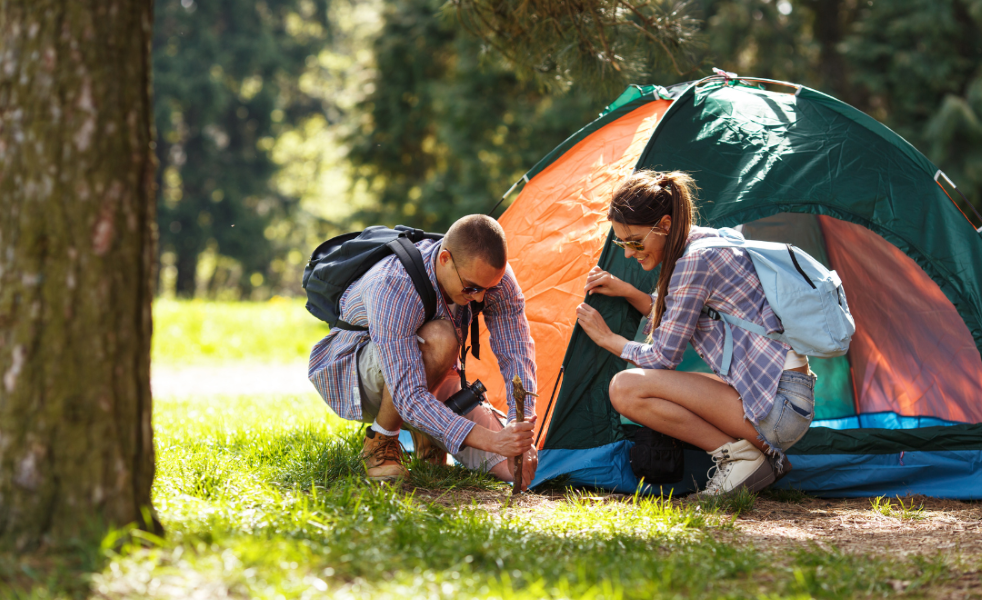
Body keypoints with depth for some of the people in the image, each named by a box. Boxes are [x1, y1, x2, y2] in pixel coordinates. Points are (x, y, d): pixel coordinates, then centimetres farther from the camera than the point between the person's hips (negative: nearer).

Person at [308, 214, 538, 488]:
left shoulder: (492, 274, -22)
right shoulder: (392, 288, -39)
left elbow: (517, 356, -16)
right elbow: (408, 397, -44)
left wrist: (522, 431, -32)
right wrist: (489, 440, -52)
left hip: (430, 376, 5)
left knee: (515, 467, -13)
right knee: (438, 339, -40)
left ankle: (423, 429, 14)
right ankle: (380, 441, -17)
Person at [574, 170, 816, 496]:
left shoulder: (696, 260, -15)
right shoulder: (707, 240, 13)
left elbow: (663, 357, -10)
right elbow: (677, 321, 27)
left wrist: (608, 338, 4)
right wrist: (626, 291, 16)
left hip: (779, 403, -10)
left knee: (626, 389, -16)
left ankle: (737, 455, -10)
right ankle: (765, 456, 11)